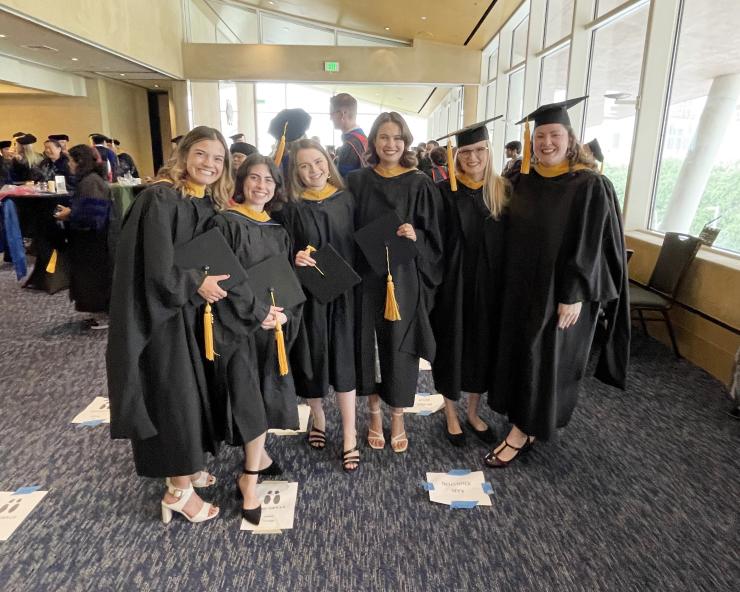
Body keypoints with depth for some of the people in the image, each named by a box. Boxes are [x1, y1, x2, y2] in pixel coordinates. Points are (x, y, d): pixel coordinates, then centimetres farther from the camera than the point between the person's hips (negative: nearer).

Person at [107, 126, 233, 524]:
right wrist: (197, 284, -14)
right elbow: (159, 268, -22)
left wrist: (210, 284, -3)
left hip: (196, 311, 8)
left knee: (192, 390, 15)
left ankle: (185, 466, 34)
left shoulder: (212, 203, 7)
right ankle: (179, 487, 17)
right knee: (175, 395, 0)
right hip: (164, 313, -7)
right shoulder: (161, 198, -16)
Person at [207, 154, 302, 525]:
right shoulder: (225, 223, -6)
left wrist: (283, 312, -7)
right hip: (238, 324, -5)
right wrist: (258, 312, -19)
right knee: (249, 397, -4)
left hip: (275, 321, 5)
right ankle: (250, 476, 10)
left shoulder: (278, 230, 12)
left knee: (267, 393, 8)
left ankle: (256, 453, 27)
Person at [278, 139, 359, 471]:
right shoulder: (293, 209, -2)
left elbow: (360, 244, 8)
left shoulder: (346, 199, 3)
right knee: (312, 356, 8)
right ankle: (317, 418, 34)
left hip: (343, 291, 1)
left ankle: (349, 436, 11)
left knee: (344, 358, 2)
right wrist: (295, 258, -22)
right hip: (309, 294, -1)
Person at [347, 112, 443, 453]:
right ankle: (374, 412, 27)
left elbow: (434, 237, 0)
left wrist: (415, 236, -21)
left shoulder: (419, 184, -1)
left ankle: (397, 417, 25)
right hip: (366, 278, 2)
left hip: (404, 280, -1)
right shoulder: (357, 181, 5)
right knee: (368, 343, 8)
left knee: (399, 346, 6)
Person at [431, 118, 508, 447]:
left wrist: (505, 283, 2)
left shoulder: (502, 190, 3)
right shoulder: (444, 192, -7)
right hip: (454, 282, -3)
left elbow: (509, 240, 6)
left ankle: (473, 413, 34)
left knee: (482, 345, 14)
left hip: (489, 284, 3)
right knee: (453, 346, 8)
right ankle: (451, 415, 28)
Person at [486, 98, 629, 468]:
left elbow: (589, 245, -15)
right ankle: (531, 423, 32)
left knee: (543, 358, 2)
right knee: (519, 354, 13)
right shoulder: (521, 181, 5)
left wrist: (573, 295, -18)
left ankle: (520, 434, 14)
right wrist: (508, 281, 5)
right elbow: (510, 233, 8)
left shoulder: (587, 185, -12)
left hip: (560, 291, -6)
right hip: (521, 286, 6)